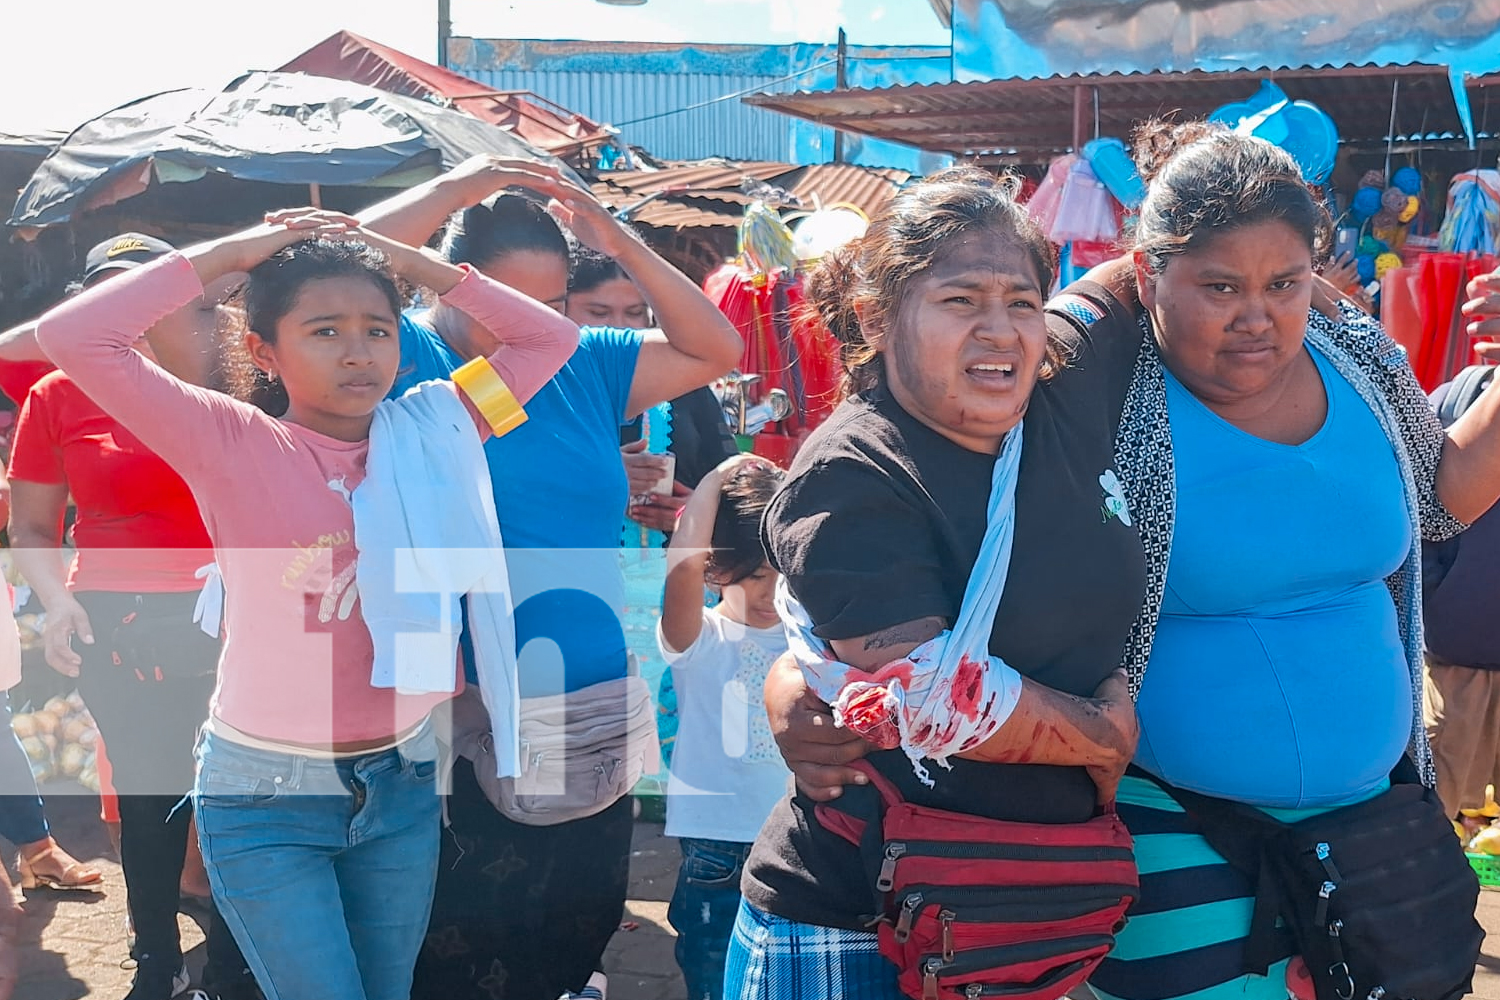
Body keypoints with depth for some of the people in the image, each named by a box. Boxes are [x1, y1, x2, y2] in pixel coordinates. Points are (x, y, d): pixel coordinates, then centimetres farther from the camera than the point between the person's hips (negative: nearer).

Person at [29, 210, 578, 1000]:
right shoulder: (232, 445, -12)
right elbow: (72, 336, -20)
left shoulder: (431, 429, -2)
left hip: (403, 781, 4)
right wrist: (225, 254, -14)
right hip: (265, 796, -4)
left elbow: (550, 338, 5)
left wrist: (414, 264, -3)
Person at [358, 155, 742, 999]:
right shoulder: (409, 358, -6)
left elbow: (717, 350, 12)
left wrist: (621, 244, 2)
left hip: (593, 736, 6)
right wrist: (454, 190, -17)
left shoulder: (583, 367, 9)